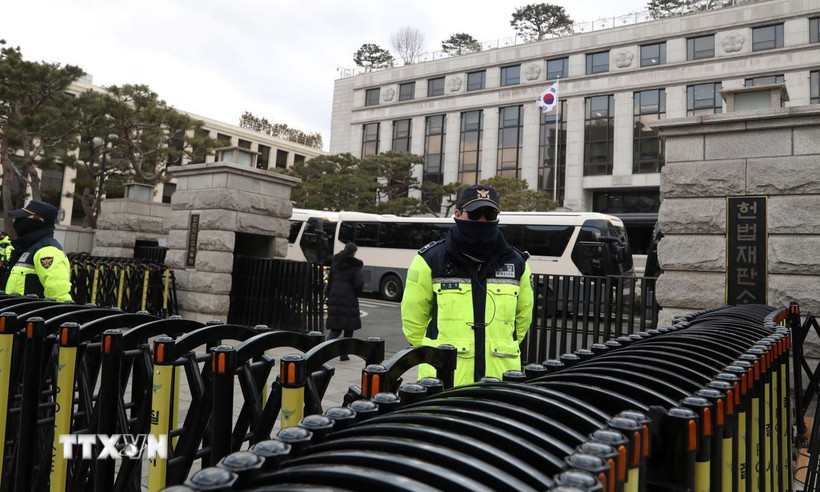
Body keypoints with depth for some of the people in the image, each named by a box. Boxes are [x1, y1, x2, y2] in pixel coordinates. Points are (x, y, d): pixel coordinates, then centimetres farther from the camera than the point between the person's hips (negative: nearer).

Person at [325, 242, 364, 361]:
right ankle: (344, 354, 11)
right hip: (349, 299, -4)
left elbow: (329, 279, 8)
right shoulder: (355, 265, -6)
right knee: (349, 328, 9)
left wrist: (329, 298, 12)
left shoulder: (335, 262, 8)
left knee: (335, 328, 10)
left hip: (335, 298, 4)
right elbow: (359, 283, -14)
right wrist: (356, 294, 5)